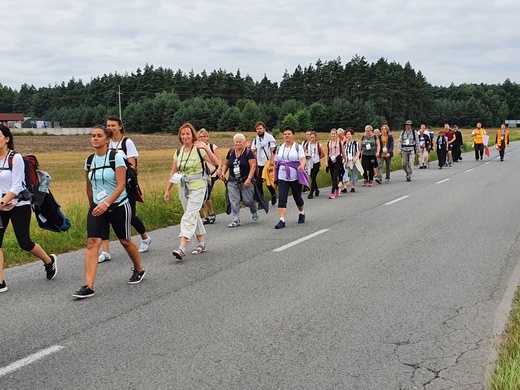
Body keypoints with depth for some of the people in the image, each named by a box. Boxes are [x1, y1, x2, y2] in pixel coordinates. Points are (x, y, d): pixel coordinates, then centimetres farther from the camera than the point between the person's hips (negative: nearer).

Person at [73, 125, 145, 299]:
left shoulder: (116, 157, -12)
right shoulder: (89, 161, 4)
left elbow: (121, 185, -19)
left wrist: (106, 204, -29)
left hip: (119, 206, -4)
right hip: (97, 207, 4)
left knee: (125, 240, 12)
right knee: (92, 242, -11)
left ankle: (139, 270, 39)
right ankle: (88, 287, -13)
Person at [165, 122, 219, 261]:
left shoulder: (199, 150, -9)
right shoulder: (179, 152, 8)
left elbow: (215, 163, -22)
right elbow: (173, 172, 11)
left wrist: (207, 148, -35)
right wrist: (167, 190, 9)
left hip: (197, 187, -6)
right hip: (183, 188, 6)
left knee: (189, 216, -13)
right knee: (194, 215, 14)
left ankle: (182, 248, -19)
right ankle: (201, 243, 26)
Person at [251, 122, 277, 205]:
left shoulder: (270, 138, -7)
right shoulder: (256, 139, 9)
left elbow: (273, 152, -13)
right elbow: (252, 152, 7)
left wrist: (271, 164, -20)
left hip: (268, 163, -5)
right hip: (259, 164, 5)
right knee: (258, 183, 1)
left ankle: (273, 195, 28)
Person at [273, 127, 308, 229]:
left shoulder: (298, 147, -1)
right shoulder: (279, 148, 9)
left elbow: (303, 158, -15)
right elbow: (276, 163, 13)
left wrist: (302, 165, -38)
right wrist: (275, 177, 11)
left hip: (295, 177, -2)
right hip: (282, 178, 2)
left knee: (297, 197, 11)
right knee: (282, 198, -11)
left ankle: (302, 213, 40)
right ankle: (282, 221, -14)